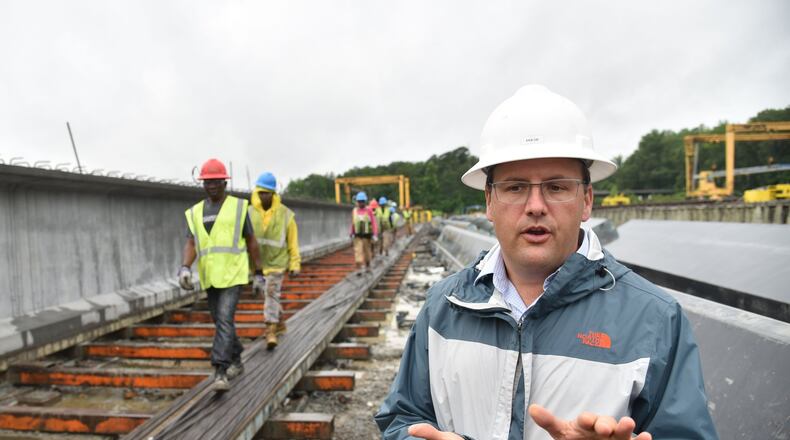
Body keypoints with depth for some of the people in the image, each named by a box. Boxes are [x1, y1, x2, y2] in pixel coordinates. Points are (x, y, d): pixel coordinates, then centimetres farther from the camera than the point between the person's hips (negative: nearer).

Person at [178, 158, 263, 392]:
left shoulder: (238, 207, 0)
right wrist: (185, 269, -17)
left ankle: (220, 372, -13)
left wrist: (258, 273, 4)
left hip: (234, 274, -5)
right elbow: (191, 245, 2)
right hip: (209, 276, 5)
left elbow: (251, 241, 3)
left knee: (224, 320, -15)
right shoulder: (195, 212, 10)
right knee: (220, 321, 14)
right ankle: (236, 361, 32)